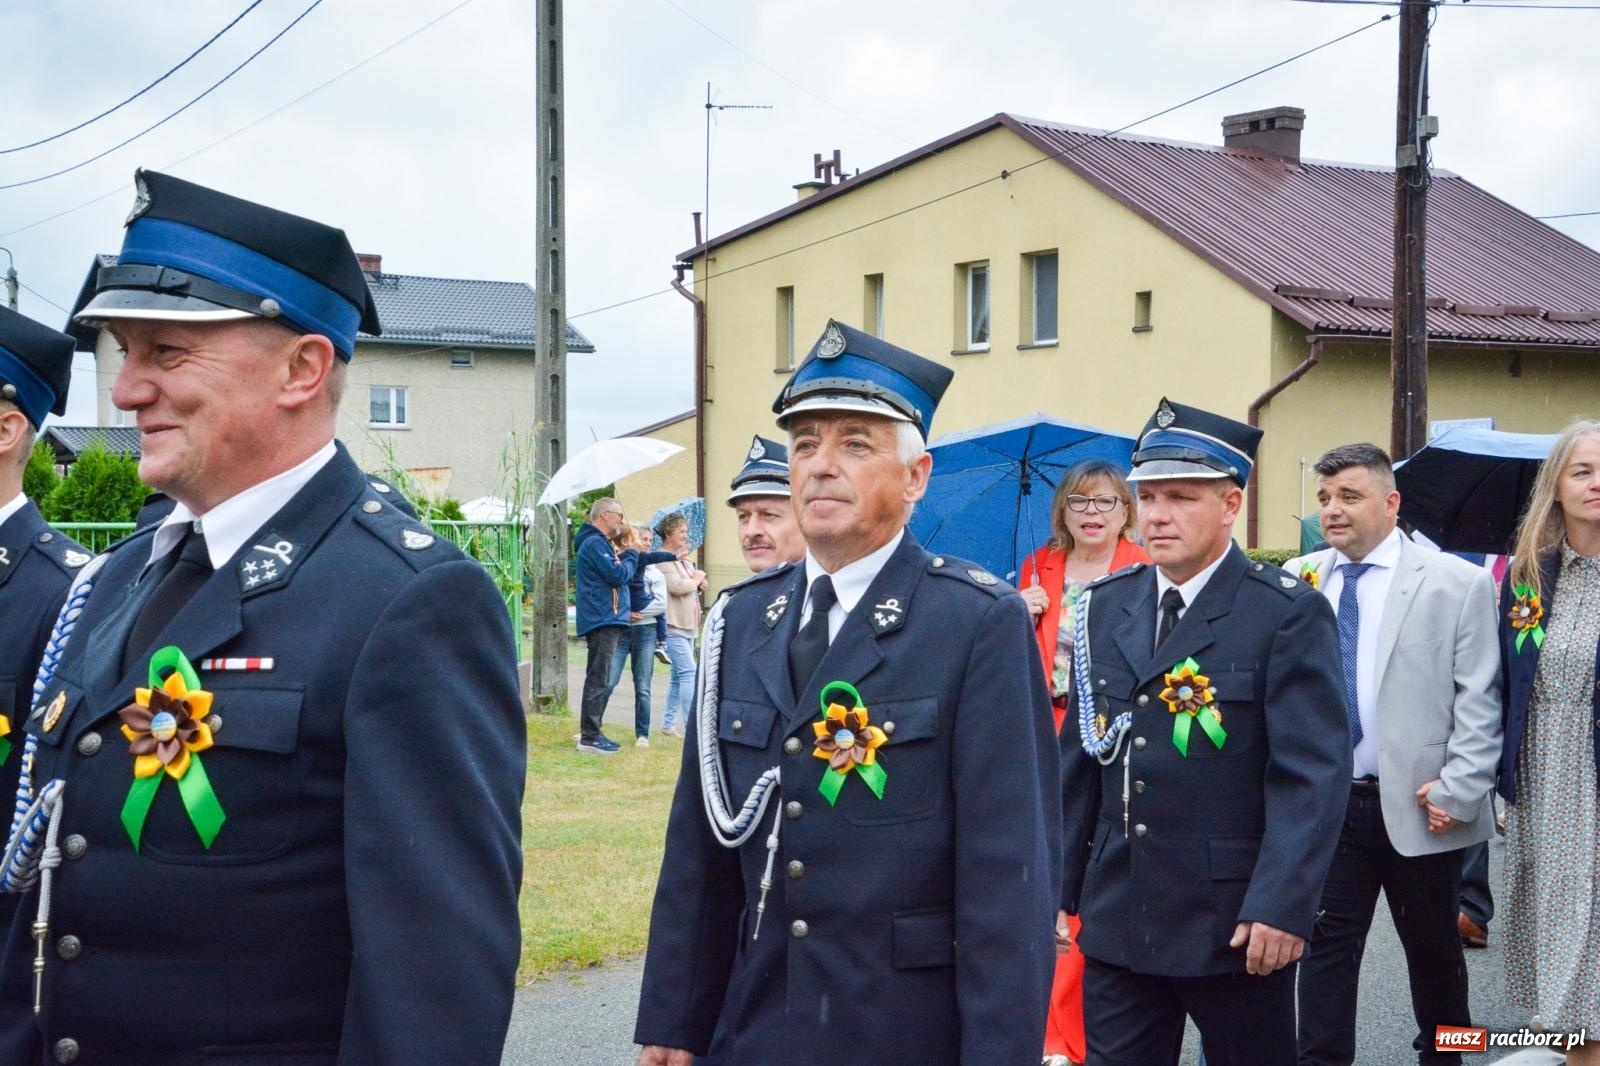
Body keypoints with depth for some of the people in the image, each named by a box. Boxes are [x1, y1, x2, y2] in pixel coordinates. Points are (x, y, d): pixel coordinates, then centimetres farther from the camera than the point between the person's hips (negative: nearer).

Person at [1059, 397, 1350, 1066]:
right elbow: (1077, 760, 11)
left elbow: (1312, 774, -14)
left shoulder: (1289, 614, -8)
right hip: (1116, 919, 4)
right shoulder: (1106, 606, 8)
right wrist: (1055, 886, 8)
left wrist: (1281, 907, -21)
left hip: (1235, 926, -4)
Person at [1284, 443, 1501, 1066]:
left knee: (1433, 949, 14)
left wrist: (1459, 791, -12)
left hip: (1420, 807, -1)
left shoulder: (1458, 583, -4)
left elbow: (1479, 702, -6)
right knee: (1326, 944, 5)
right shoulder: (1297, 580, 2)